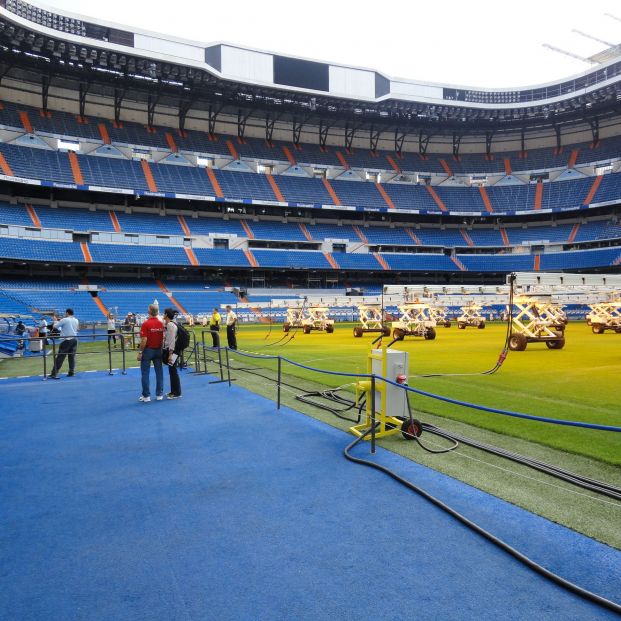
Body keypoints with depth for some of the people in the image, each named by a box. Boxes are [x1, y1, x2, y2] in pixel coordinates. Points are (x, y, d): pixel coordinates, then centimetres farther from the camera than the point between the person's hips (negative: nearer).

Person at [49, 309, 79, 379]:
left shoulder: (64, 320, -8)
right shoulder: (76, 320, 10)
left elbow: (55, 326, -5)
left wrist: (55, 320, 17)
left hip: (66, 340, -5)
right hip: (74, 340, 5)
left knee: (60, 357, -4)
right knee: (72, 357, 9)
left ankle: (54, 374, -5)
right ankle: (71, 372, 9)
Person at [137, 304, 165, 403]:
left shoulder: (146, 324, -13)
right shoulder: (161, 324, 0)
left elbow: (144, 340, -17)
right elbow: (163, 339, 4)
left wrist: (140, 352, -9)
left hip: (148, 350, -4)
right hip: (158, 350, 4)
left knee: (145, 373, 4)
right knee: (159, 372, 9)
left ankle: (146, 396, 6)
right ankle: (159, 394, 13)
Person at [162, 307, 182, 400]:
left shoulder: (170, 325, -17)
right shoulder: (169, 324, 13)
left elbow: (172, 340, -20)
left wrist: (171, 354, -20)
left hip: (173, 351, -10)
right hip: (170, 350, 10)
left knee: (173, 371, -3)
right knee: (172, 371, 15)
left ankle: (177, 393, 4)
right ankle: (173, 391, 24)